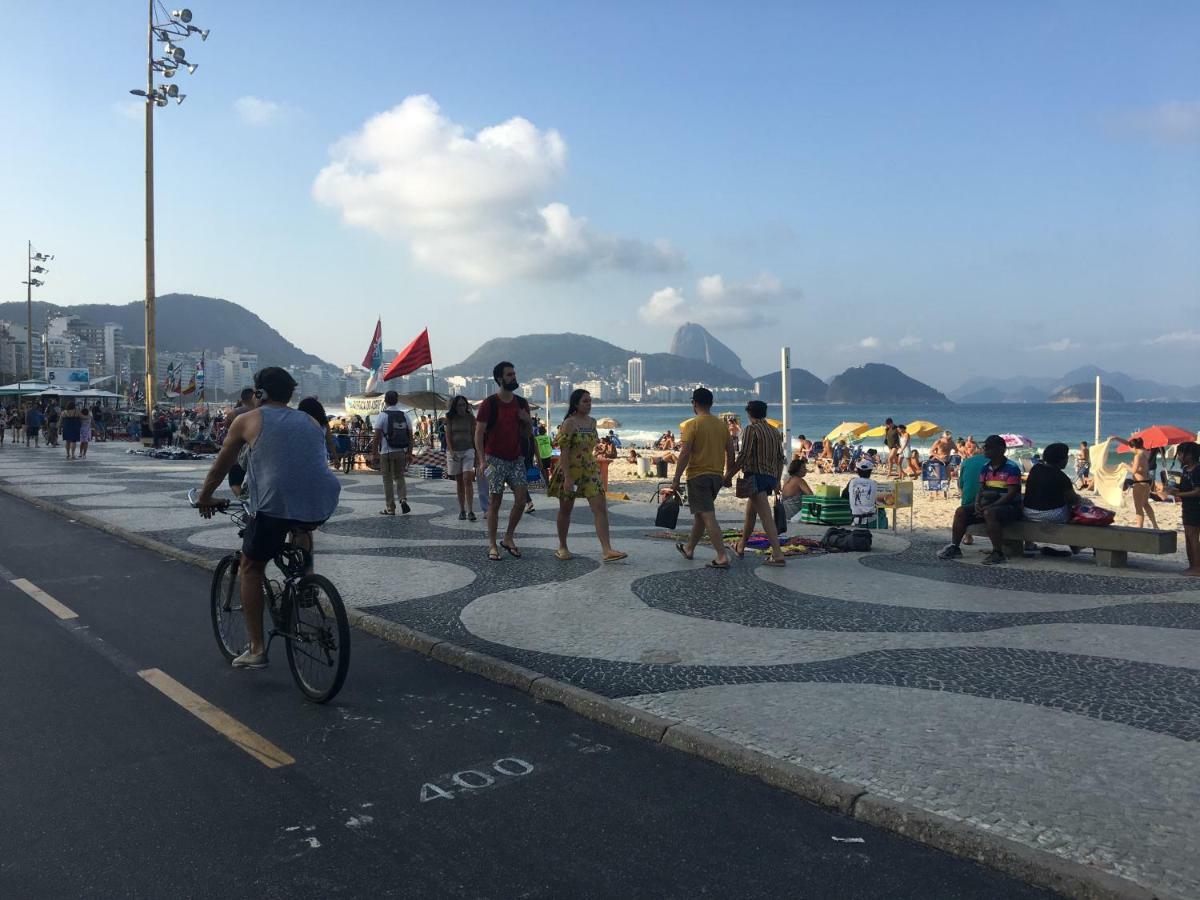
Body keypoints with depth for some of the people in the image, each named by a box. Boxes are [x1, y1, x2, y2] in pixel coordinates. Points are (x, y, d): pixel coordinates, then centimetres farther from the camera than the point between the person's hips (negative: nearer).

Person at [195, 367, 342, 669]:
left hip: (275, 504, -4)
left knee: (250, 567, 16)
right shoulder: (310, 422, 23)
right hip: (323, 504, 4)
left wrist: (205, 498, 38)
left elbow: (221, 465, 22)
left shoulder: (248, 420, 12)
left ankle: (256, 649, 13)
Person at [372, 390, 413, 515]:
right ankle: (403, 499, -4)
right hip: (401, 452, 4)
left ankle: (390, 508, 7)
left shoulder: (382, 415, -7)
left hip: (386, 452, -4)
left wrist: (374, 452, -2)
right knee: (399, 477, 17)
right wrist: (410, 453, 12)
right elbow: (410, 436, 7)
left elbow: (376, 436, -10)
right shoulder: (404, 415, 7)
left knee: (388, 480, 4)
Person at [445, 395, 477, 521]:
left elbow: (474, 435, 7)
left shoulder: (470, 417, 2)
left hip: (468, 450, -1)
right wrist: (451, 451, -14)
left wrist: (477, 452, 6)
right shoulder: (450, 418, 1)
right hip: (454, 451, 1)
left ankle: (470, 511, -15)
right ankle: (462, 510, 13)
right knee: (459, 482, 6)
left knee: (467, 479, -13)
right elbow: (448, 436, -2)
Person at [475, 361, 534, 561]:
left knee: (521, 498, -5)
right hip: (496, 459, -4)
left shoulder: (521, 403, 8)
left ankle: (508, 538, 13)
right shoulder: (489, 404, -7)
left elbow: (527, 435, 14)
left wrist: (528, 421, -7)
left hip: (516, 458, 4)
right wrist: (483, 460, -19)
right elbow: (479, 433, -9)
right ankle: (492, 545, 8)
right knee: (495, 502, 0)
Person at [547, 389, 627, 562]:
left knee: (601, 508, -7)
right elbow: (564, 452, -17)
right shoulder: (569, 423, -12)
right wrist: (568, 478, -23)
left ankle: (607, 550, -12)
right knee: (565, 509, 8)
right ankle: (562, 548, 24)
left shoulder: (592, 422, 8)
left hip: (590, 470, 6)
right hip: (570, 470, -5)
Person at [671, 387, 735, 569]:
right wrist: (728, 475, 21)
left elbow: (685, 454, -16)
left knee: (708, 517, -7)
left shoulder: (692, 425, -11)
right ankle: (689, 548, 35)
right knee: (700, 513, 21)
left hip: (698, 476, -7)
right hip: (717, 476, 7)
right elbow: (730, 453, 10)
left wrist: (676, 479, -12)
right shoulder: (722, 425, 7)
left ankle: (722, 557, -13)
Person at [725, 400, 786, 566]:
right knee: (750, 511, 21)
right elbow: (781, 458, 17)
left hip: (755, 475, -8)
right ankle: (741, 547, 32)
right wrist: (777, 480, 25)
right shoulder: (775, 431, 15)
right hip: (771, 476, 8)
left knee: (766, 515, -11)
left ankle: (778, 554, -17)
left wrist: (729, 475, -10)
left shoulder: (751, 429, -7)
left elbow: (743, 456, -15)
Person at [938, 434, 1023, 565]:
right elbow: (981, 489, 11)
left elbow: (1012, 493, -18)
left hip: (1009, 506, -8)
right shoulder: (985, 468, 11)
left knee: (990, 513, -38)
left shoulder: (1012, 468, -11)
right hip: (987, 505, 8)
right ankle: (954, 548, -1)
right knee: (961, 512, -7)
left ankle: (997, 553, -30)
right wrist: (977, 505, -10)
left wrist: (990, 506, -24)